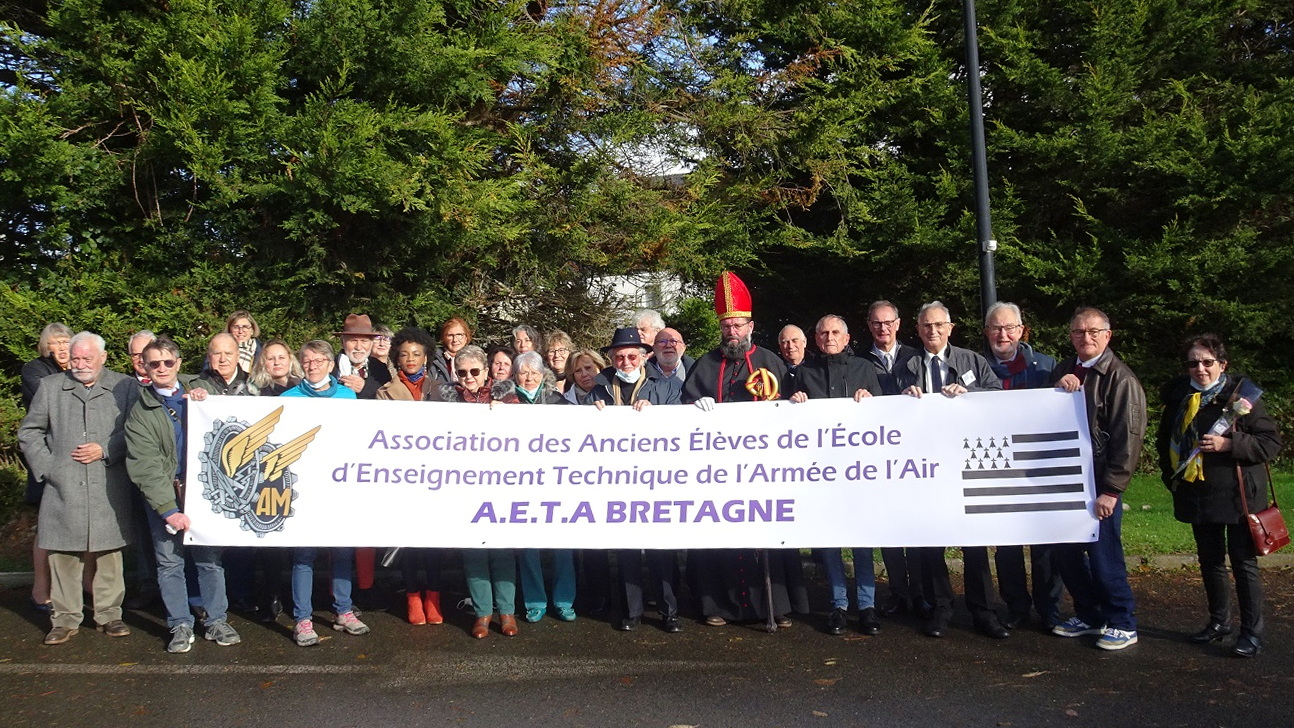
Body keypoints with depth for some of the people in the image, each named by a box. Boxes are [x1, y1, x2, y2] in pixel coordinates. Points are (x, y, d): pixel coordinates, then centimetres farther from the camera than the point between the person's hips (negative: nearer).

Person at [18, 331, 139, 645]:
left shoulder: (125, 387, 5)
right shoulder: (50, 387, 11)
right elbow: (29, 432, 14)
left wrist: (106, 450, -10)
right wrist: (46, 465, 2)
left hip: (109, 490, -1)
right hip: (62, 489, 2)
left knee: (109, 554, 4)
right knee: (62, 554, 3)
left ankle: (109, 614, 16)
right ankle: (66, 618, 15)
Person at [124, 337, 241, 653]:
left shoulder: (200, 388, 6)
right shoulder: (140, 413, 0)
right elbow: (145, 467, -7)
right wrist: (169, 509, -14)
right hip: (164, 496, -1)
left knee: (210, 559, 6)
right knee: (169, 562, 5)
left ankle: (216, 621, 17)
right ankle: (181, 626, 18)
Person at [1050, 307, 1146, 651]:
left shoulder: (1121, 379, -10)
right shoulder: (1063, 371, 11)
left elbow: (1128, 439, -13)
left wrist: (1111, 489, -16)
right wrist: (1056, 388, -9)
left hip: (1099, 484, -6)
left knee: (1104, 556, 0)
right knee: (1066, 553, 11)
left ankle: (1122, 623, 17)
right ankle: (1088, 615, 28)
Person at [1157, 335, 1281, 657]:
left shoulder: (1240, 395, -10)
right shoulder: (1178, 397, 6)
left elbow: (1271, 441, -11)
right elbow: (1165, 442, 20)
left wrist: (1228, 444, -22)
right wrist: (1171, 476, 11)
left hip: (1238, 495, -5)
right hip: (1197, 495, 5)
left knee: (1243, 563, 0)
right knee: (1210, 561, 15)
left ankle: (1252, 631, 11)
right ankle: (1218, 620, 30)